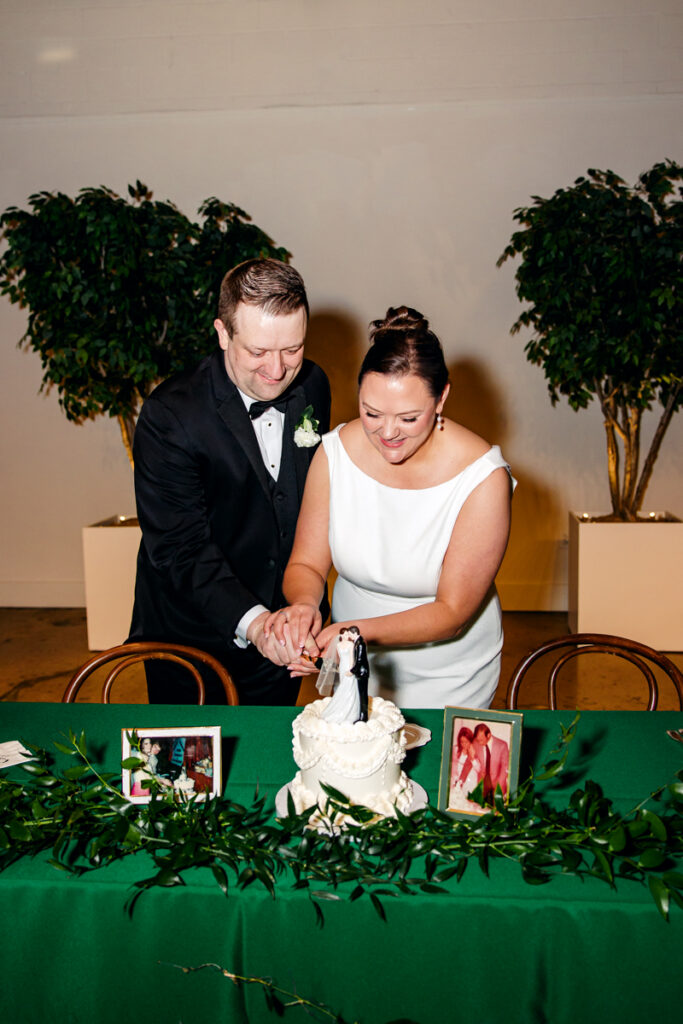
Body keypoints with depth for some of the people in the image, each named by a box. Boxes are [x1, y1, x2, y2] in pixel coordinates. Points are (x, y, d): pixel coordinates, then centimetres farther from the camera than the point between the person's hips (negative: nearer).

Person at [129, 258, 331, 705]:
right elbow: (178, 547, -25)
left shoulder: (313, 385, -5)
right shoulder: (170, 414, -23)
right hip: (192, 641, -4)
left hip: (281, 636, 5)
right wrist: (249, 620, -39)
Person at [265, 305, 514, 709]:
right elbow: (306, 563, -8)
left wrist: (364, 630, -35)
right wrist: (304, 603, -30)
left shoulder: (482, 478, -25)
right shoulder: (335, 452, -16)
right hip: (352, 665, 3)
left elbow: (452, 612, -21)